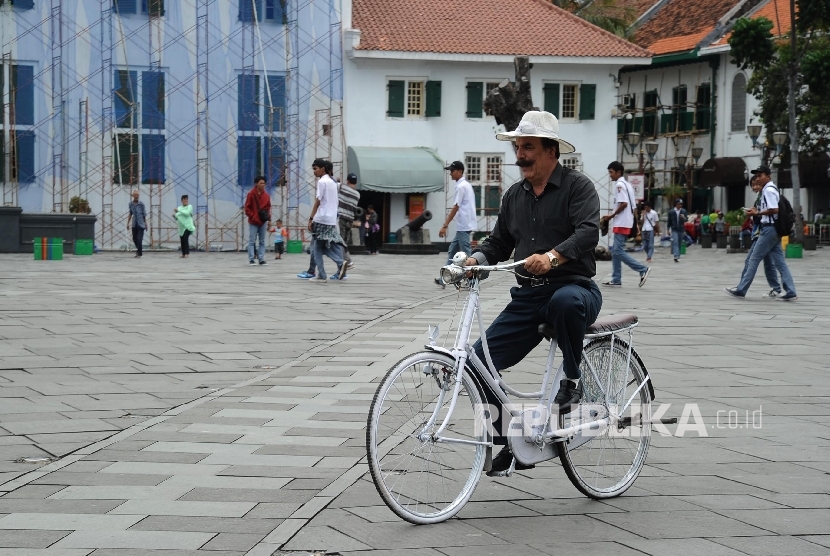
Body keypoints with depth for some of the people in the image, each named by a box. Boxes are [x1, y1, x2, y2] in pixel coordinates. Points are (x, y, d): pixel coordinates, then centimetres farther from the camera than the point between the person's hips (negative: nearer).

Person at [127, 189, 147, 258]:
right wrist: (128, 223, 12)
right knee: (134, 239, 10)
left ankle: (139, 254, -2)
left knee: (139, 239, -9)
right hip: (134, 224, 4)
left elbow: (144, 214, -1)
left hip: (141, 224, -4)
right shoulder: (131, 204, 4)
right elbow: (130, 214, 14)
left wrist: (146, 224, 0)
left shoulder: (141, 204, -6)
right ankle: (140, 251, 30)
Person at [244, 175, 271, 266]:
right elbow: (247, 208, -4)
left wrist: (268, 218, 3)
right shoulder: (251, 194, -5)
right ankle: (251, 259, 1)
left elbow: (268, 207, 12)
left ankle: (261, 259, 8)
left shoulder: (266, 195, 6)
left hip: (263, 222, 4)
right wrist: (253, 216, -12)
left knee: (262, 241, 5)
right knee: (252, 241, -2)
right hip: (253, 222, -4)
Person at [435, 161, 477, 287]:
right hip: (464, 226, 10)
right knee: (452, 251, 13)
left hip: (464, 226, -10)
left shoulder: (461, 186, -14)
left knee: (465, 253, -5)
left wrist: (445, 226, -17)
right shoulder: (467, 185, 15)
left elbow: (455, 208, -17)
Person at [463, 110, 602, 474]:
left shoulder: (578, 186, -4)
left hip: (574, 287, -6)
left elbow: (588, 232, -20)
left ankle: (572, 381, -18)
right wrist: (476, 259, -5)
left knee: (566, 300, -43)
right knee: (479, 361, -8)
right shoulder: (515, 195, 17)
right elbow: (499, 242, 18)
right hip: (528, 297, 6)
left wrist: (552, 256, -38)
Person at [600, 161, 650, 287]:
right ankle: (616, 279, 9)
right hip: (626, 223, 10)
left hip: (621, 224, -10)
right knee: (615, 252, 10)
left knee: (619, 251, -11)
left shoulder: (619, 185, -11)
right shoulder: (627, 185, 18)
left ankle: (643, 269, -13)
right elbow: (633, 207, 19)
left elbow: (623, 203, -21)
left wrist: (612, 215, -12)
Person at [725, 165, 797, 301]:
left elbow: (774, 210, -22)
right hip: (773, 229, 10)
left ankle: (741, 290, 1)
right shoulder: (771, 190, 18)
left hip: (769, 229, -10)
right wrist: (757, 211, 10)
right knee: (779, 261, 5)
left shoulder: (768, 190, -13)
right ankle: (790, 292, 1)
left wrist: (757, 213, -14)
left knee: (754, 259, -3)